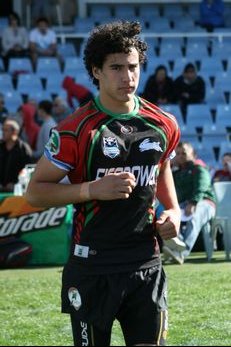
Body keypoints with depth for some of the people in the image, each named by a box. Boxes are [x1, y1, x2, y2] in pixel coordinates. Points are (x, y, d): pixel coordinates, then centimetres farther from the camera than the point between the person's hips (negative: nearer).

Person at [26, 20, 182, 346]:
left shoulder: (163, 125, 6)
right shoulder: (75, 130, -10)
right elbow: (35, 191, -7)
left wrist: (173, 210, 9)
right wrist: (94, 189, -20)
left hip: (146, 266, 3)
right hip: (92, 268, -3)